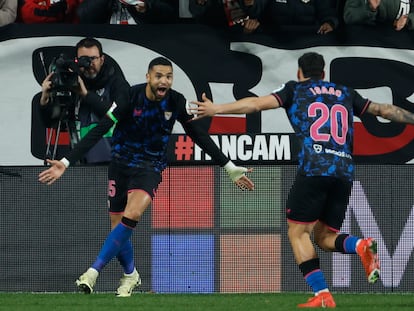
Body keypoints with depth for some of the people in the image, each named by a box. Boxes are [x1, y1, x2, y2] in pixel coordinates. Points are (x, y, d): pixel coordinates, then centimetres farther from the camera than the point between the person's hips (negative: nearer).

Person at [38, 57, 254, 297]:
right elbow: (98, 131, -20)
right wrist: (66, 163, -26)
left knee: (132, 215, -26)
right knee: (118, 225, 2)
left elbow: (201, 137, 2)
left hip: (151, 166, 0)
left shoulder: (178, 103, -11)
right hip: (121, 162, 0)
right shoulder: (130, 97, -19)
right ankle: (131, 275, 32)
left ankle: (94, 272, -24)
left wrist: (230, 168, 3)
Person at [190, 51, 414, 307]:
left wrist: (217, 109, 3)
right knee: (324, 236, 14)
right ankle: (361, 246, -18)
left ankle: (322, 295, -12)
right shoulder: (346, 94, 23)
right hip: (345, 172, 5)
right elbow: (383, 110, 29)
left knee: (298, 233, 3)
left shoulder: (295, 89, 13)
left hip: (313, 170, -4)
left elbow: (257, 103, 2)